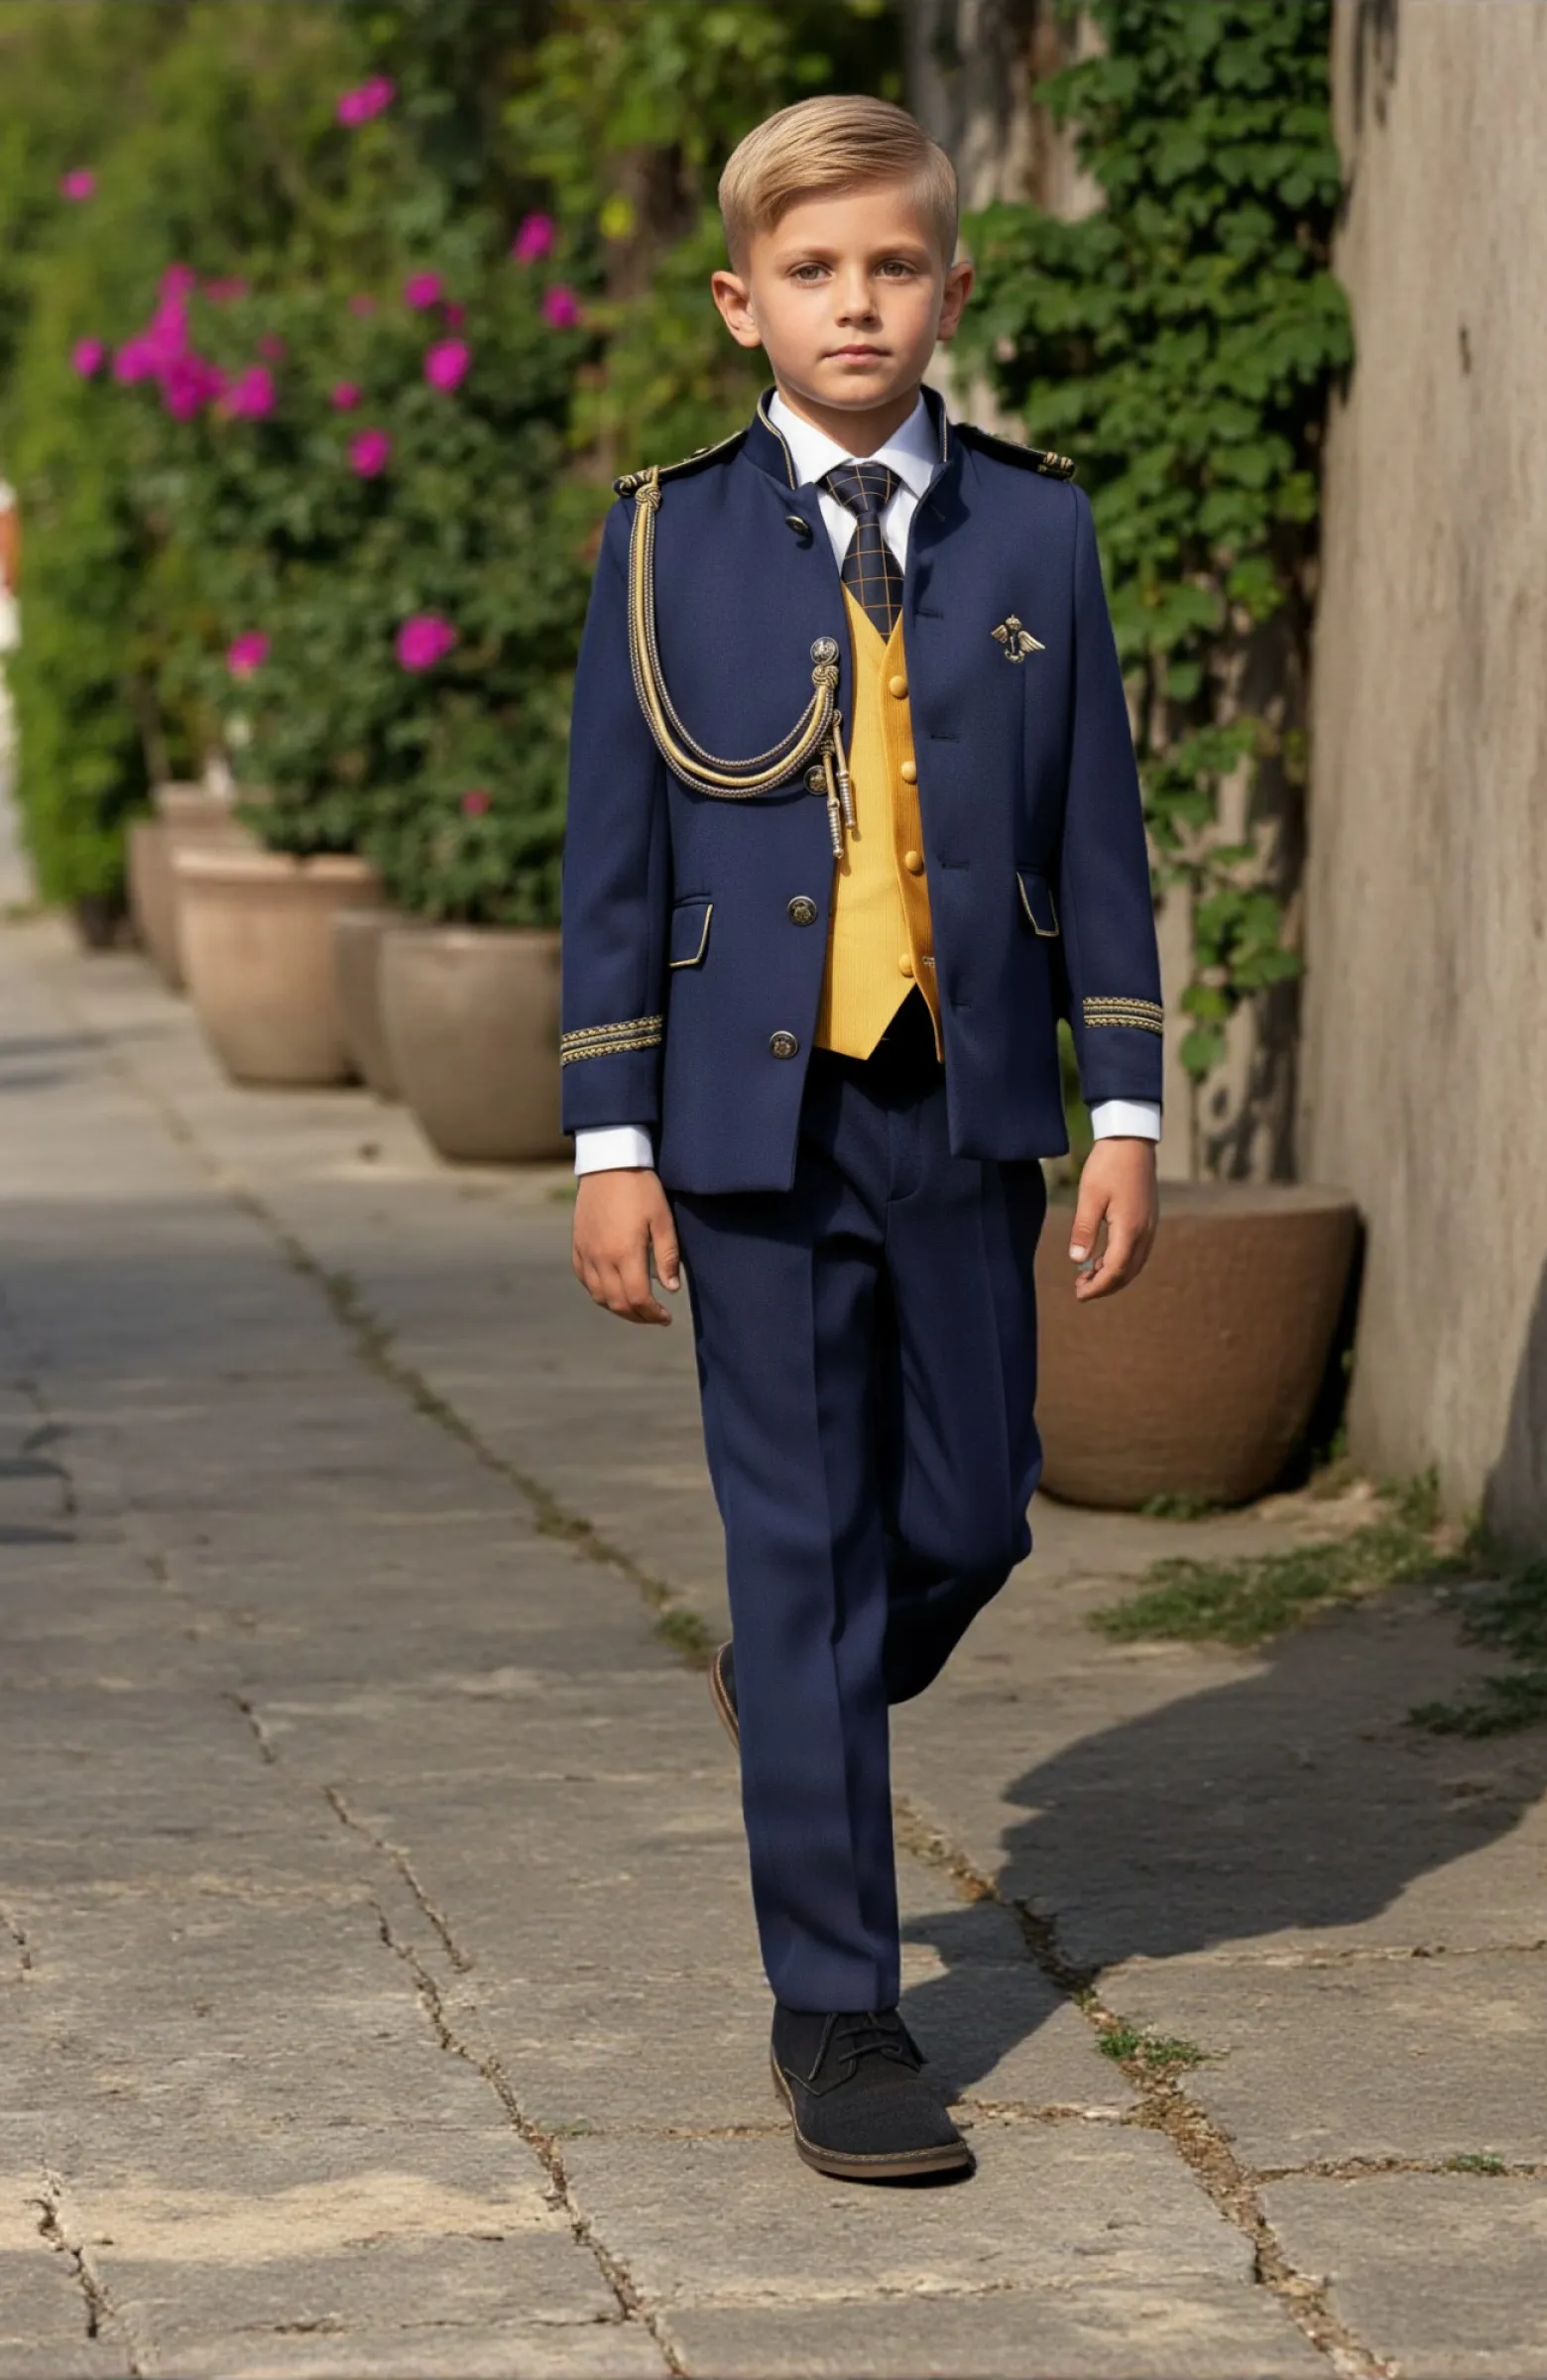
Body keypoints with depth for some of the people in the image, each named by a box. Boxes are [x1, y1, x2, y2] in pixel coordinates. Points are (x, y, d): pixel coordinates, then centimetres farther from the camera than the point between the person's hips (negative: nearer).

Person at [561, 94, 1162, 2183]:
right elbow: (613, 856, 2)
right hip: (759, 1116, -2)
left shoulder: (1035, 535, 4)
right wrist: (612, 1141, -2)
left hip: (968, 1110, 2)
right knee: (805, 1547, -1)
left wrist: (1126, 1106, 2)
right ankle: (836, 2010, 6)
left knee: (968, 1523, 8)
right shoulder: (670, 542, 1)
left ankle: (802, 1695, 43)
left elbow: (1100, 835, 6)